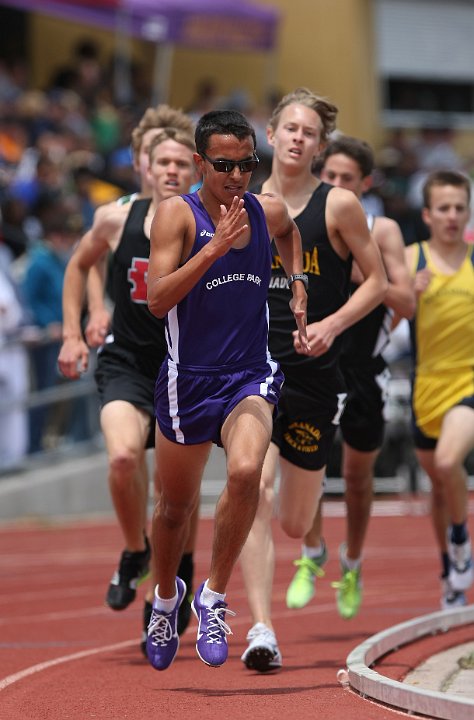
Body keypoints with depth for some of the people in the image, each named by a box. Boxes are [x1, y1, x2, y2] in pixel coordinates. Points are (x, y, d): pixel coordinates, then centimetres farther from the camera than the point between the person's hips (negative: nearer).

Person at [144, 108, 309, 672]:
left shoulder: (269, 211, 1)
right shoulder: (177, 214, -11)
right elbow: (157, 299, -22)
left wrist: (297, 284, 16)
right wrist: (215, 247, -29)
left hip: (250, 377, 1)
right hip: (187, 380, -1)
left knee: (245, 473, -27)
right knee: (176, 503, 15)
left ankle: (213, 597, -11)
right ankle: (166, 596, 44)